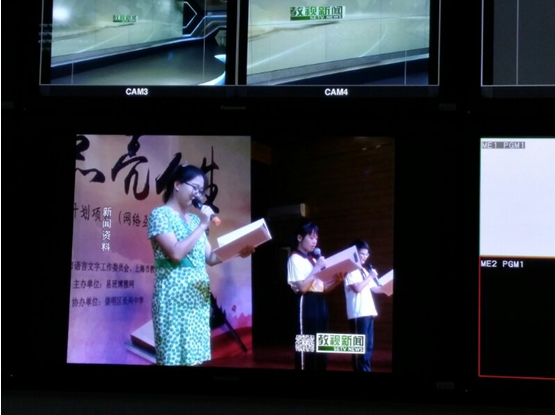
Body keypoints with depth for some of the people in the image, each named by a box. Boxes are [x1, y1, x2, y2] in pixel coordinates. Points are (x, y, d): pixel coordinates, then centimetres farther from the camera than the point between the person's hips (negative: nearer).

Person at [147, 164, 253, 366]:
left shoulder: (194, 218, 17)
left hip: (199, 296, 8)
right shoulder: (160, 214, -5)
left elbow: (209, 258, 16)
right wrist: (203, 226, -12)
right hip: (174, 296, -7)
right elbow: (176, 253, -18)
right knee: (175, 355, -8)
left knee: (194, 355, 6)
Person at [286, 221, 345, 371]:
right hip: (306, 305, -8)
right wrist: (317, 267, -13)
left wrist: (336, 280, 0)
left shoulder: (314, 259, 19)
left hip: (320, 305, 8)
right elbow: (302, 287, -16)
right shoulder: (295, 259, -4)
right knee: (305, 350, -9)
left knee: (321, 353, 8)